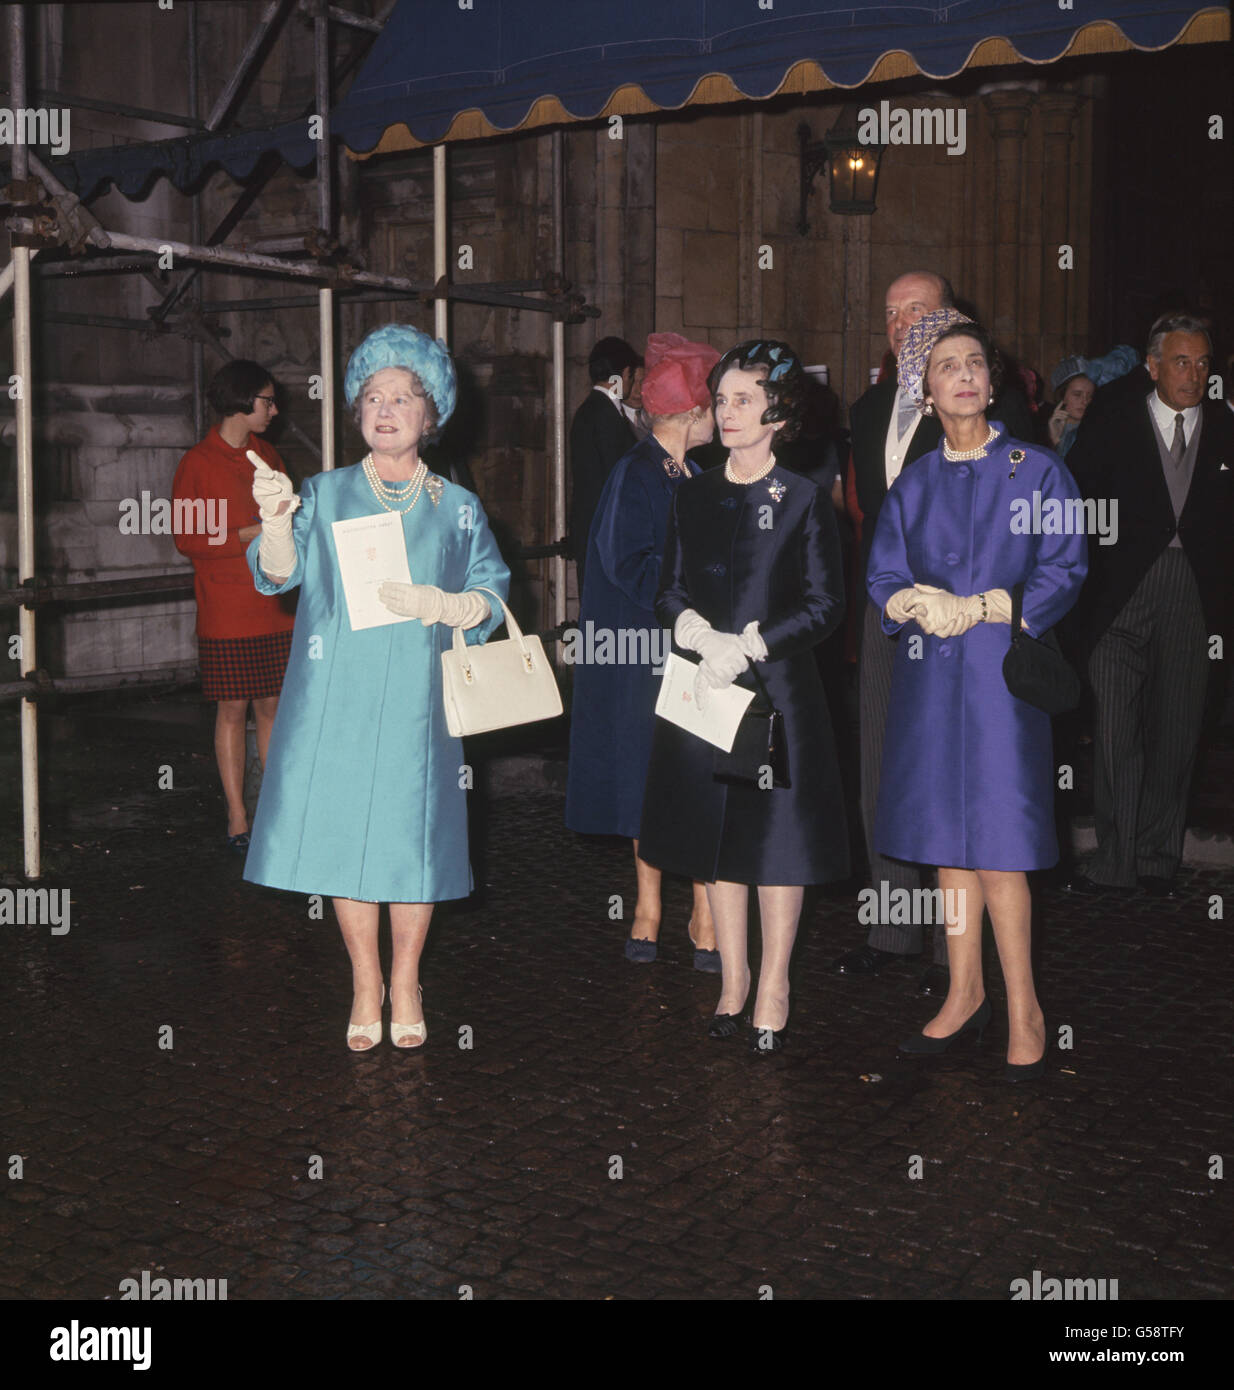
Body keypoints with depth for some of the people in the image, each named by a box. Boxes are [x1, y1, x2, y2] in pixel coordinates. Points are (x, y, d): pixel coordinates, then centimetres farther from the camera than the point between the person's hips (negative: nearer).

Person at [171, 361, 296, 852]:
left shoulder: (268, 456, 14)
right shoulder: (198, 463, -5)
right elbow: (186, 538, -9)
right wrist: (248, 534, -16)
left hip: (275, 608, 5)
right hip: (226, 614, -5)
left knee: (272, 706, 7)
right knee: (233, 709, -1)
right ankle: (237, 818, 6)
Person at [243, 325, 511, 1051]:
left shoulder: (458, 508, 10)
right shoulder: (326, 494, 8)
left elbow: (491, 600, 4)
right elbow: (280, 572, -7)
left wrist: (439, 604, -15)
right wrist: (276, 521, -27)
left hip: (417, 699, 0)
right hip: (339, 698, 0)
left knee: (412, 836, 2)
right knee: (343, 832, 2)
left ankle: (405, 984, 20)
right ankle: (366, 984, 19)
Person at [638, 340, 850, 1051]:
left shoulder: (805, 500, -2)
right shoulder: (695, 496, 10)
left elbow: (826, 604, -6)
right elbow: (671, 592, 9)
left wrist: (745, 646, -15)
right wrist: (703, 637, -12)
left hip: (777, 687, -4)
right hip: (701, 688, 4)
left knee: (777, 838, 1)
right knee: (717, 837, 9)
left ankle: (774, 990, 13)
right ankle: (733, 978, 22)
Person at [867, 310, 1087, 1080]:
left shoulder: (1038, 470, 2)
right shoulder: (913, 486, 12)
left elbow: (1065, 571, -5)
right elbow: (883, 580, 6)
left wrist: (980, 607, -15)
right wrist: (922, 604, -16)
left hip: (1005, 671, -4)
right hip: (930, 677, 4)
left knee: (997, 842, -7)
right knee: (946, 837, 6)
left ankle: (1024, 1007, 4)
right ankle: (966, 993, 17)